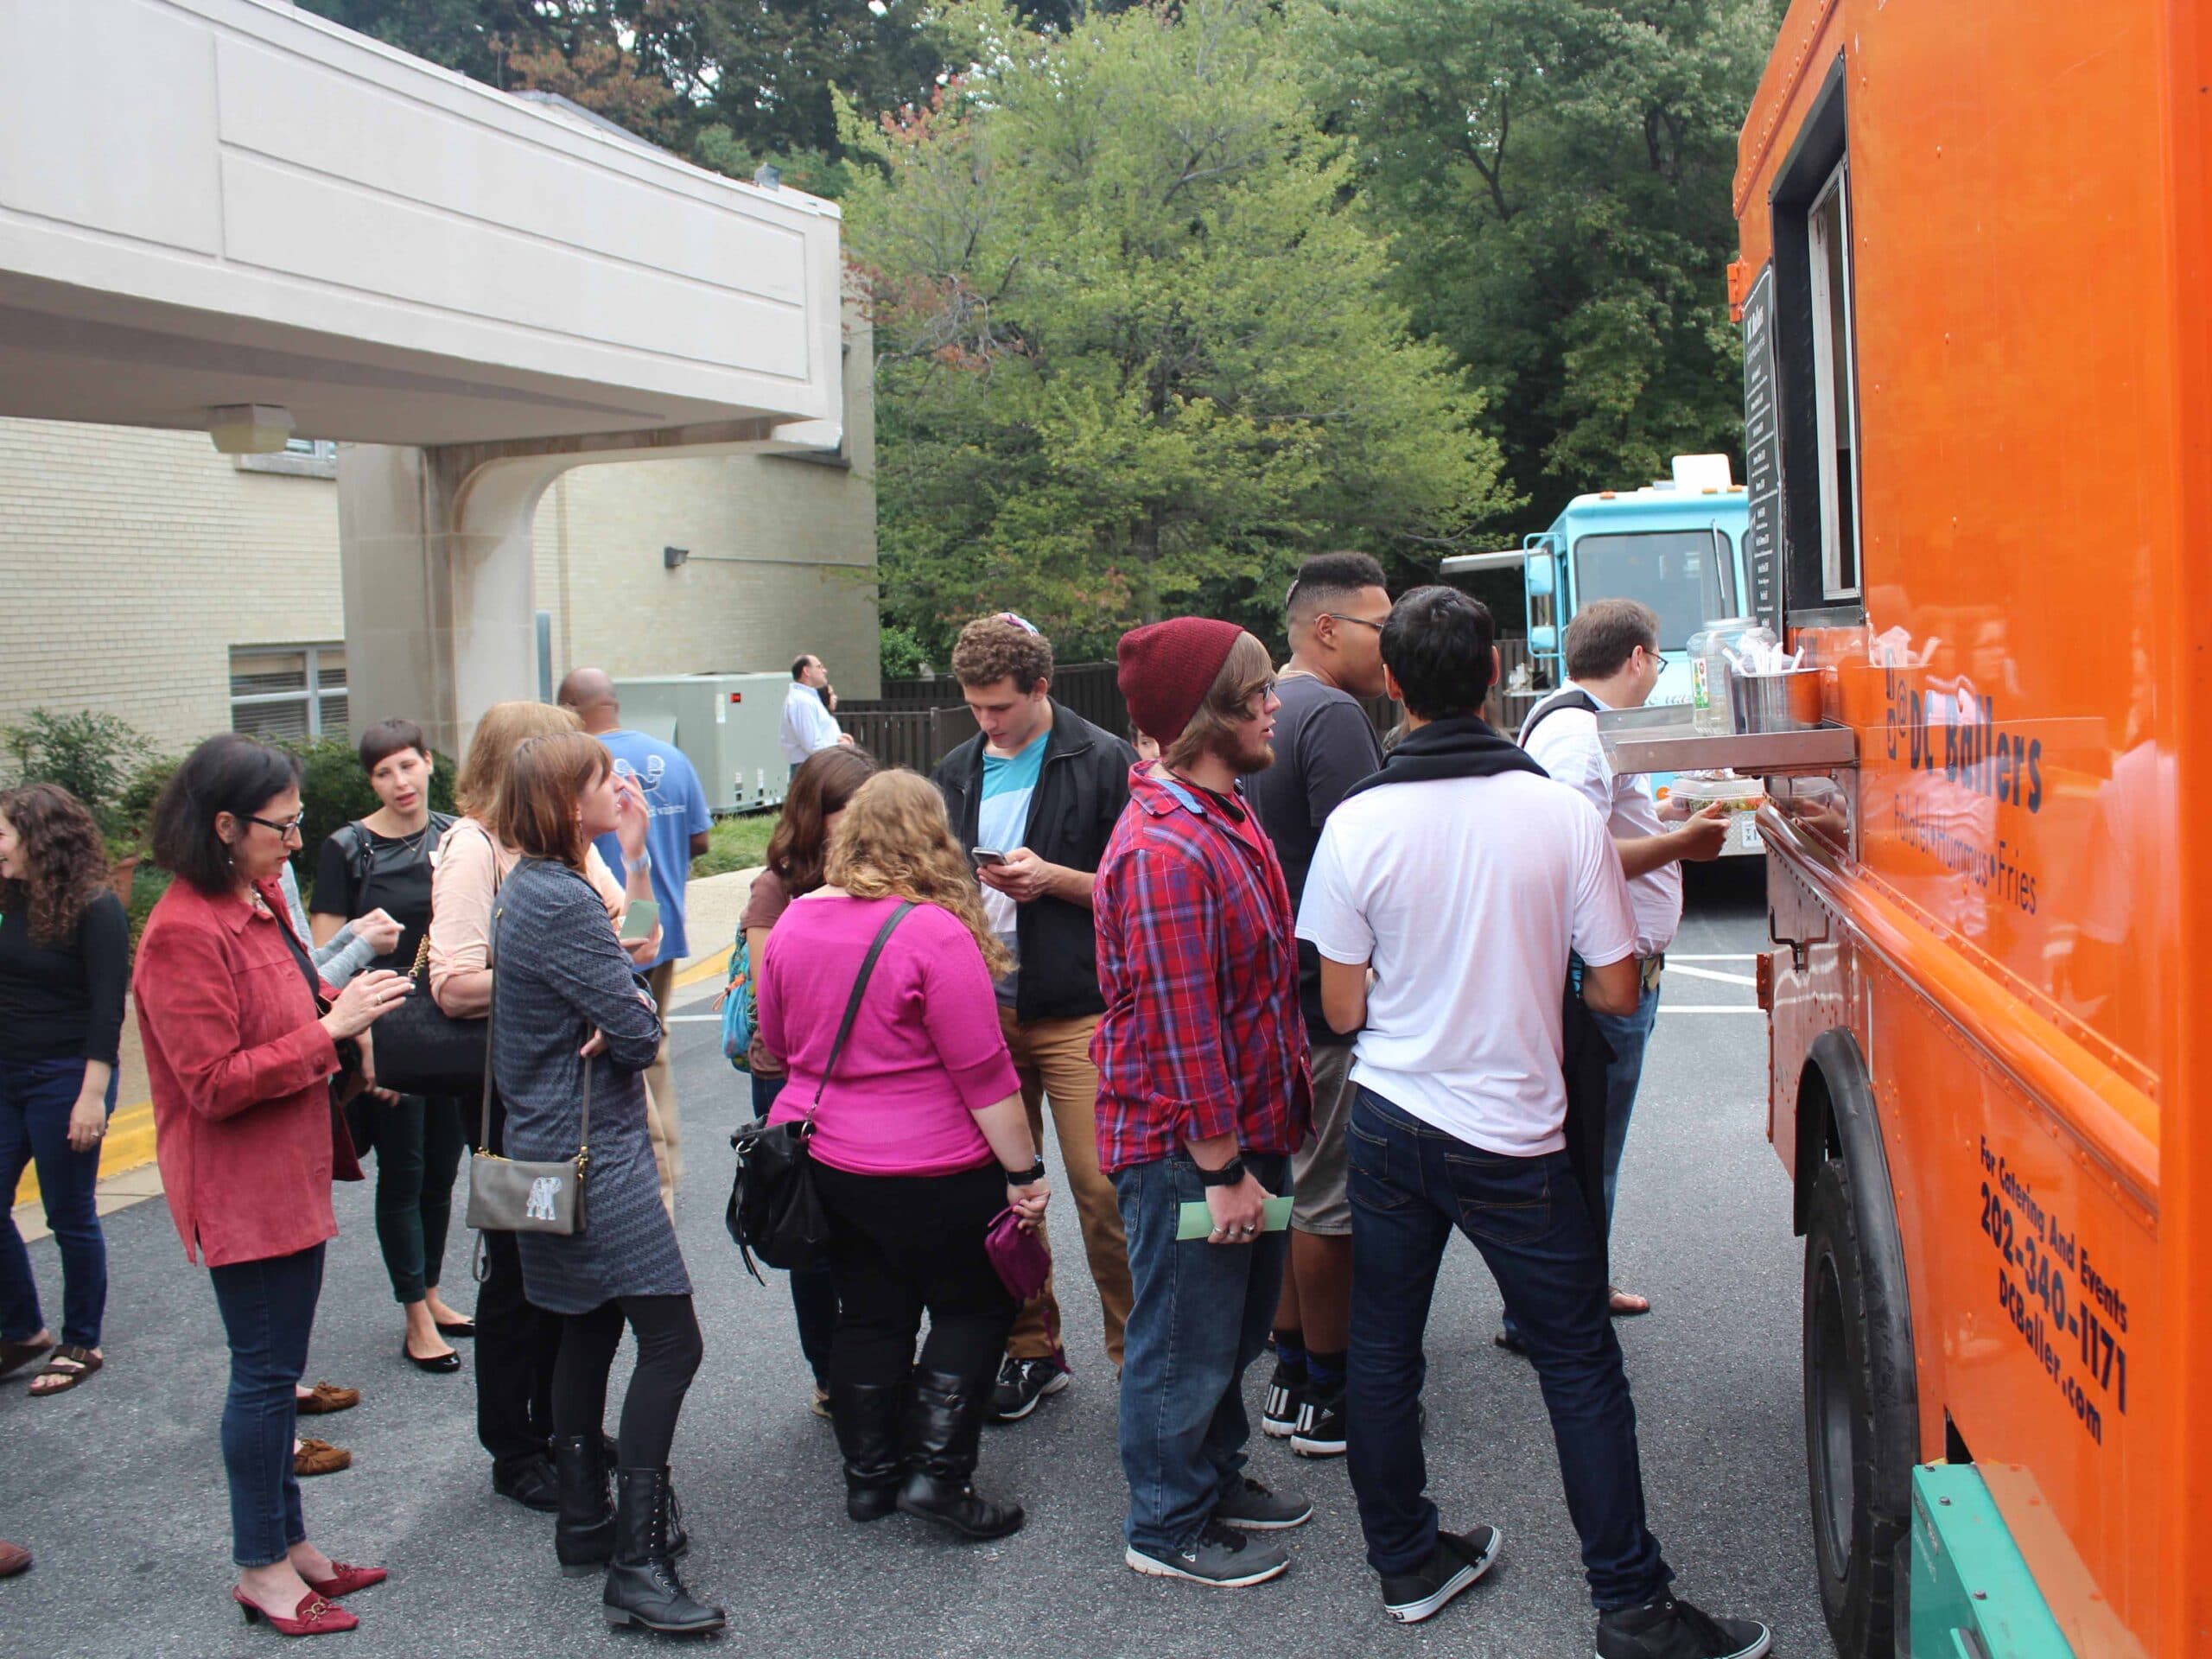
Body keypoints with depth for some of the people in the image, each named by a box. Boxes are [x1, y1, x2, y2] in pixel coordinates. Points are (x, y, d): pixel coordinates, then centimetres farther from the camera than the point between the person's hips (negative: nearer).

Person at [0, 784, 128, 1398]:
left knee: (71, 1217, 4)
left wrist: (93, 1096, -20)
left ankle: (81, 1345, 19)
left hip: (65, 1078, -7)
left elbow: (107, 1010, -17)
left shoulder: (95, 908, -14)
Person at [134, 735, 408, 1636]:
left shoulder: (262, 901, 9)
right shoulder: (184, 933, -20)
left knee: (276, 1367, 17)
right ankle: (260, 1569, 15)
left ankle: (289, 1541, 28)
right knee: (265, 1371, 1)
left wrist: (344, 1008, 4)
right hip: (241, 1188, -9)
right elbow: (213, 1083, -22)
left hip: (290, 1174, 9)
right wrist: (329, 1028, -22)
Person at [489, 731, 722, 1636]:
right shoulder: (563, 902, -21)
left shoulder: (529, 886, 12)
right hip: (593, 1153, -11)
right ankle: (637, 1565, -8)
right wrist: (635, 1013, 1)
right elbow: (638, 1033, -18)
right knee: (670, 1339, -10)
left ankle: (584, 1522, 28)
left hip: (554, 1146, 11)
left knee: (589, 1330, 18)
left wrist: (616, 1014, -4)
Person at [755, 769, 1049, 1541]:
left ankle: (869, 1475, 23)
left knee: (868, 1313, 17)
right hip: (924, 1172, -6)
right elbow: (983, 1071, -18)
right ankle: (937, 1470, 5)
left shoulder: (794, 922, 1)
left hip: (816, 1156, 6)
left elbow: (777, 1041, 15)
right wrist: (1024, 1171, -11)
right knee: (972, 1307, 11)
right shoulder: (934, 933, -19)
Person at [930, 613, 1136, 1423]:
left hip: (1077, 1010, -5)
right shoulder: (959, 772, 13)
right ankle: (1030, 1348, 24)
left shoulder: (1103, 763, -3)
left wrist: (1053, 878, -17)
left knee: (1102, 1188, -7)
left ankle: (1136, 1352, 8)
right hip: (983, 1007, 5)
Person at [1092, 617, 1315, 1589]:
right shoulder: (1164, 851, -25)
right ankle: (1168, 1528, 24)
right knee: (1186, 1342, 7)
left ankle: (1217, 1480, 42)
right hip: (1185, 1148, -10)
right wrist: (1220, 1169, -21)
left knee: (1239, 1325, 23)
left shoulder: (1224, 817, 9)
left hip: (1246, 1132, 10)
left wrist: (1262, 1140, 18)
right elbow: (1181, 1027, -25)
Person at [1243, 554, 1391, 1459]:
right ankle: (1331, 1399, 11)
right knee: (1334, 1201, 0)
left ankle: (1290, 1373, 27)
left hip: (1273, 995, 10)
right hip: (1332, 1001, -10)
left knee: (1290, 1185, 17)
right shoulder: (1334, 715, -17)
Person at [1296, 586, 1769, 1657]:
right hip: (1515, 1137, -2)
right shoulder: (1562, 814, -11)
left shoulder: (1358, 823, -8)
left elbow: (1343, 1008, -4)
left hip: (1388, 1121, 2)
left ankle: (1406, 1564, 28)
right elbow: (1615, 991, -6)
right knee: (1580, 1365, 9)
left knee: (1384, 1350, 15)